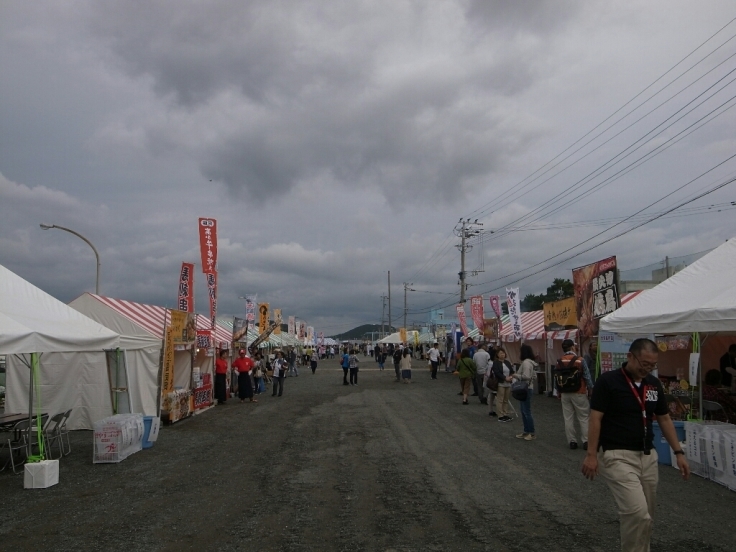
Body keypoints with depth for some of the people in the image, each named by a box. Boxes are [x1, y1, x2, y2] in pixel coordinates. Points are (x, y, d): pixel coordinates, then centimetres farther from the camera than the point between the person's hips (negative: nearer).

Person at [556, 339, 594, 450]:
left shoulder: (559, 362, 0)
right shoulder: (580, 360, -11)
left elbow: (556, 379, 3)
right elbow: (587, 377, -9)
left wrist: (559, 393, 14)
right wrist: (591, 390, 3)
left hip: (565, 394, 3)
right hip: (579, 394, -3)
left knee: (568, 419, 8)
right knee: (583, 418, 5)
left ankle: (572, 441, 11)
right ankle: (586, 441, 5)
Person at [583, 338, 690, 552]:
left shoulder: (654, 384, 6)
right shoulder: (608, 381, -13)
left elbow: (664, 419, 13)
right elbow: (595, 419, -13)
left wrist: (679, 452, 9)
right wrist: (591, 454, -16)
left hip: (648, 456, 7)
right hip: (617, 456, -7)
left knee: (646, 515, 14)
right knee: (637, 512, -16)